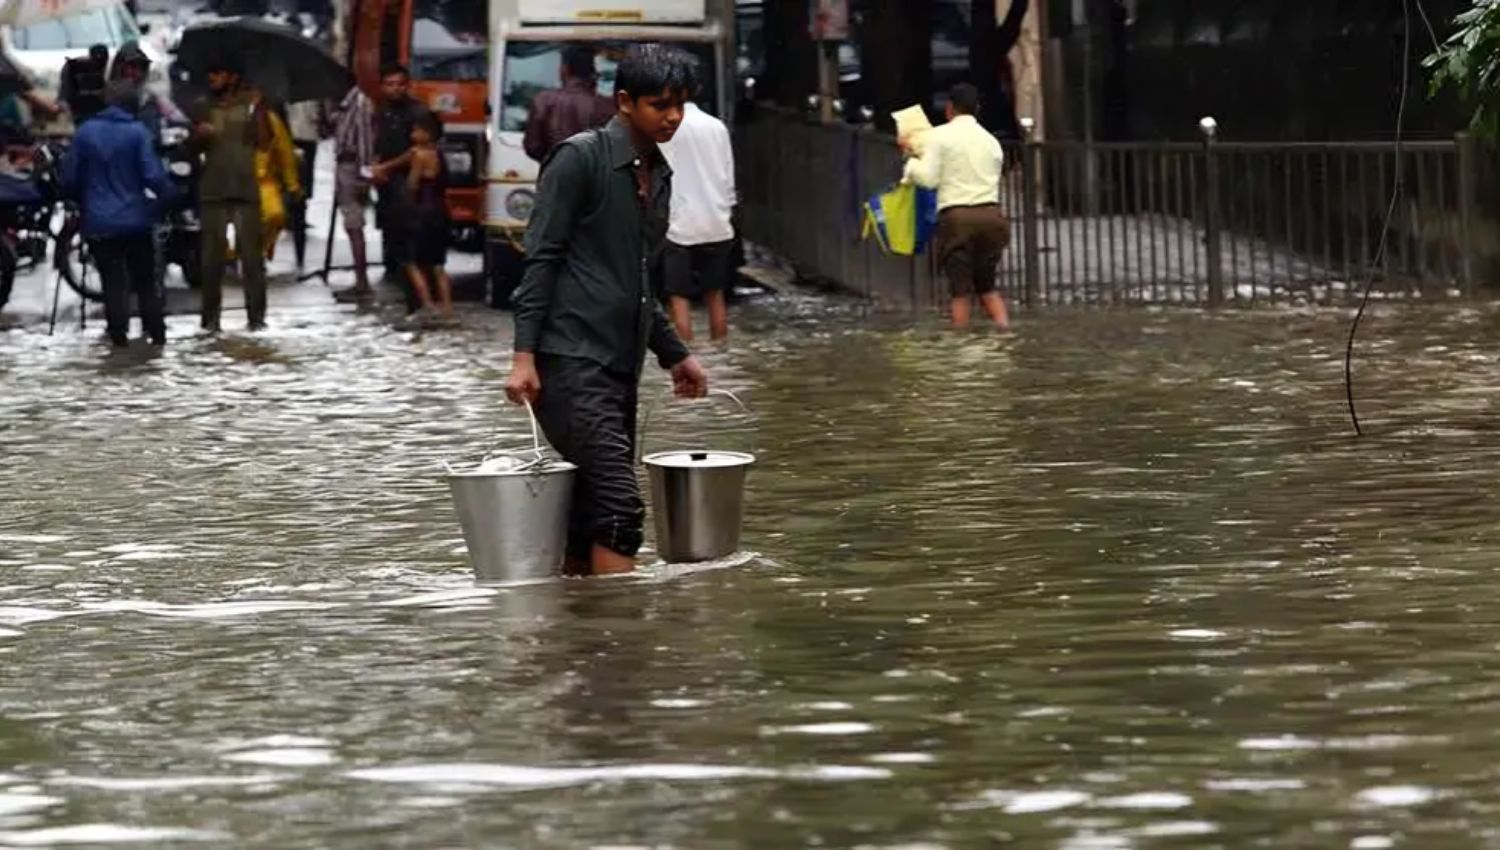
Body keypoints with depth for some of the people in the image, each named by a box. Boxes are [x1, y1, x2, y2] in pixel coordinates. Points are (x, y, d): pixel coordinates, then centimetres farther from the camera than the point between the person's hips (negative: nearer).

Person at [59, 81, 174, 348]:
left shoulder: (86, 132, -3)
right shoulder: (137, 132, -11)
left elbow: (70, 176, 2)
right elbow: (153, 174, -15)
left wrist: (83, 201, 19)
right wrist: (166, 195, 4)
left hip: (98, 220, 1)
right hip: (135, 218, -1)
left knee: (113, 281, 6)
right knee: (145, 280, 12)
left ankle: (119, 334, -1)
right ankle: (156, 333, 14)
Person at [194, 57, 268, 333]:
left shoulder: (249, 107, 6)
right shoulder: (205, 109, 13)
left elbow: (263, 141, -3)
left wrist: (258, 112, -13)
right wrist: (199, 135, -12)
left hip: (245, 189, -2)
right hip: (212, 191, 2)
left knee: (251, 253, -4)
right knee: (212, 256, 2)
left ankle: (256, 314, -1)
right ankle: (211, 317, 5)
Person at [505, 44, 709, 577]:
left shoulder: (658, 176, 18)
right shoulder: (580, 160, -6)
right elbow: (540, 259, -10)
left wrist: (674, 354, 26)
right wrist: (525, 354, -16)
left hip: (620, 370, 8)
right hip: (570, 366, -8)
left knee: (592, 511, 6)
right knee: (620, 503, -17)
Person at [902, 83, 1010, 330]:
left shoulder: (940, 136, -1)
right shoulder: (991, 141, 14)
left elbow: (928, 179, -7)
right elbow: (993, 181, 17)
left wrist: (911, 161, 10)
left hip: (956, 216, -4)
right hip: (990, 215, 4)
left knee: (961, 290, 0)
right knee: (987, 284, 14)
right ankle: (1004, 327, -4)